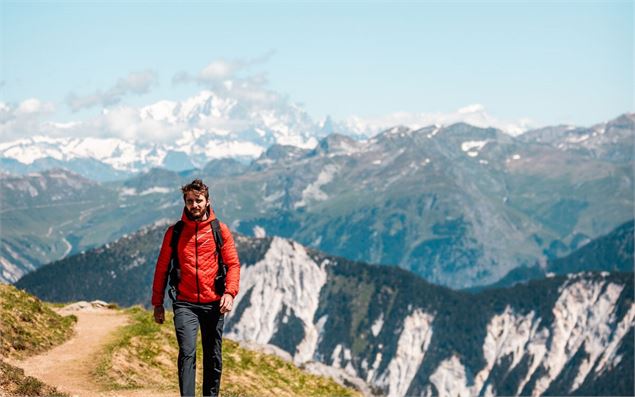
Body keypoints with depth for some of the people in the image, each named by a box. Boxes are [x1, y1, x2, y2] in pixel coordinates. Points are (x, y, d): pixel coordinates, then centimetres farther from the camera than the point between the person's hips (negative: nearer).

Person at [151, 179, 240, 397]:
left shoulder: (220, 230, 5)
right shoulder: (174, 232, 5)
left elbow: (233, 264, 3)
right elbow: (162, 268, 9)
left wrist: (230, 292, -13)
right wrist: (157, 303, 7)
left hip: (213, 304, 1)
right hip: (185, 304, -1)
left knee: (213, 357, 10)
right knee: (187, 352, -15)